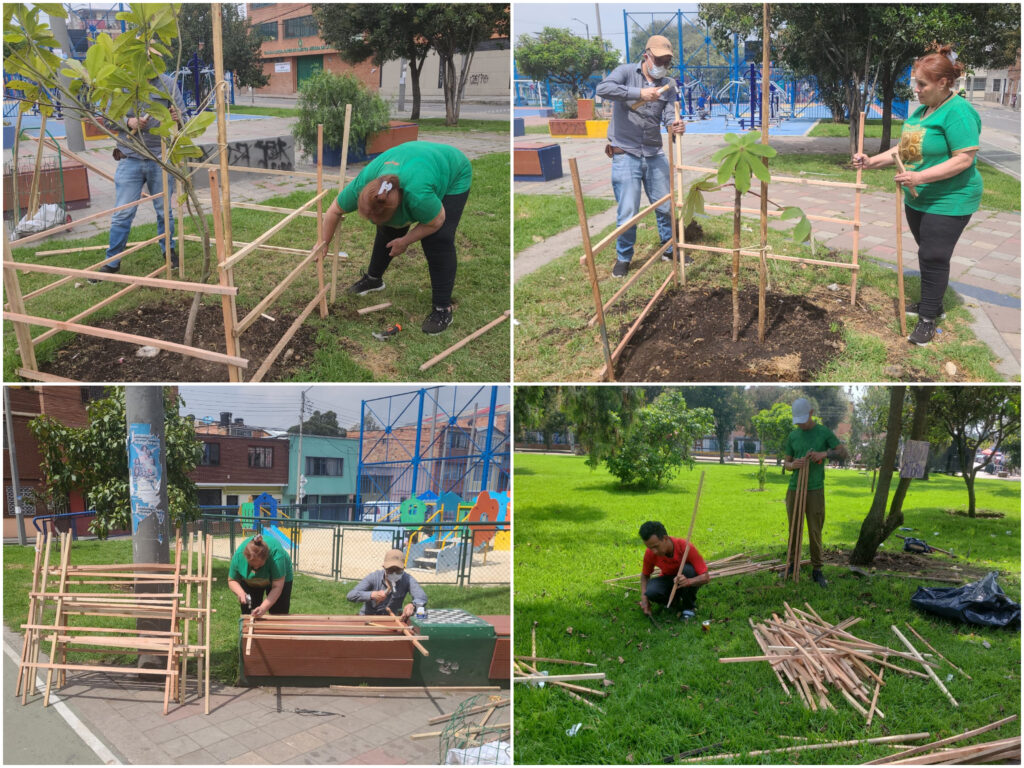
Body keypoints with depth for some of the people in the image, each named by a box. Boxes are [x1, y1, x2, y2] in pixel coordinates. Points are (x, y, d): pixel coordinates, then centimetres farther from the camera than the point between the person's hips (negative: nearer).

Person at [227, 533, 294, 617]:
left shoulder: (276, 554, -40)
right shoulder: (239, 555, -31)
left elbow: (277, 587, -38)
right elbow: (232, 580, -15)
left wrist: (263, 608, -48)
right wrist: (240, 592, -34)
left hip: (280, 578, -2)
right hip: (249, 580, 2)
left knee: (278, 616, -8)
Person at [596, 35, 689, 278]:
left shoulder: (668, 84, 8)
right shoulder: (626, 72, -5)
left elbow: (669, 113, -3)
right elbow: (603, 88, -23)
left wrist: (675, 125, -28)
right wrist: (639, 92, -29)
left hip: (655, 154, 5)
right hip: (625, 155, -5)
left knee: (666, 207, 13)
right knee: (628, 213, -3)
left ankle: (670, 250, 32)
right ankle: (623, 257, 16)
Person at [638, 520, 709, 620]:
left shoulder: (686, 547, -30)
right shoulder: (650, 554, -20)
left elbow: (706, 577, -29)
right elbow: (645, 575, 1)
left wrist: (688, 581, -50)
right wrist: (644, 598, -15)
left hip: (691, 581, -2)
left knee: (687, 569, -37)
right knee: (651, 592, -31)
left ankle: (690, 607, -12)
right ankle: (675, 600, 4)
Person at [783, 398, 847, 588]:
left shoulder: (824, 432, -4)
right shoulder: (792, 436, 4)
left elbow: (843, 452, -4)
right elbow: (786, 463, 8)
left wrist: (824, 453, -23)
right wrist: (793, 465, -19)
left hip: (815, 490, -3)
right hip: (794, 489, 3)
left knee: (815, 531, 0)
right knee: (794, 529, 10)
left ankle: (816, 570, 12)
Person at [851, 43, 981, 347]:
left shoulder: (958, 112, -19)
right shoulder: (922, 110, 8)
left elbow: (964, 160, -25)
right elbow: (905, 149, 16)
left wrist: (920, 177, -31)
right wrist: (872, 162, 5)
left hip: (948, 202, -8)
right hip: (918, 199, 8)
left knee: (933, 257, -4)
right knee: (927, 254, 18)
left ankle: (928, 318, 7)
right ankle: (931, 304, 33)